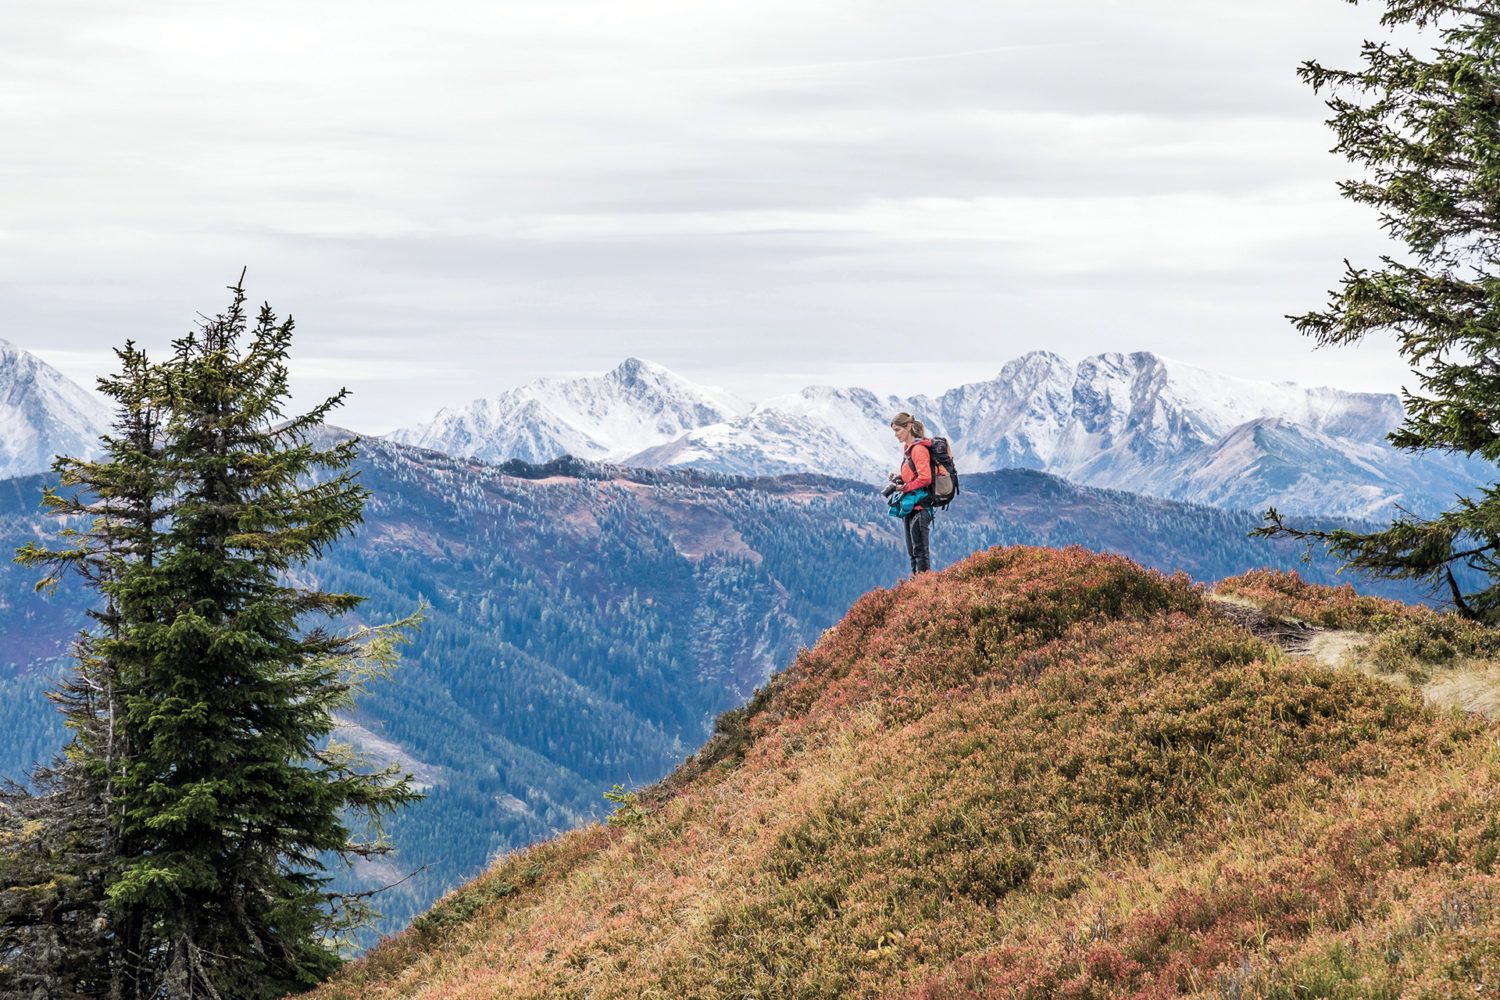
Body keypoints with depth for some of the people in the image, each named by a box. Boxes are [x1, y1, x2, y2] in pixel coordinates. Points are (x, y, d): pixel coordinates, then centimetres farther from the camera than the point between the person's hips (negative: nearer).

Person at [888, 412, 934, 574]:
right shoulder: (908, 448, 16)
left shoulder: (918, 449, -14)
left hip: (918, 504, -10)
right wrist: (899, 478, 6)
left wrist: (905, 487, -13)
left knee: (919, 548, -10)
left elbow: (925, 478, -22)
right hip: (909, 505, 10)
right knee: (912, 549, 12)